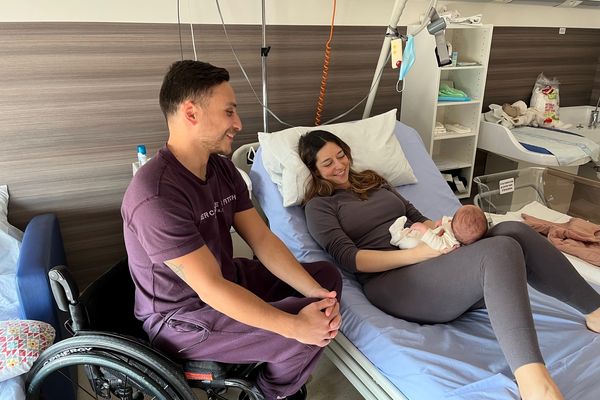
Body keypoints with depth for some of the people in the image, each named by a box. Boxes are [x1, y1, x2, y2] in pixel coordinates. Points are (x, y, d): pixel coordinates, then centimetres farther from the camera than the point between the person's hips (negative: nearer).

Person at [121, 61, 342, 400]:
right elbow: (210, 288, -31)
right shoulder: (156, 197, -31)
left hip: (228, 280, 9)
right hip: (181, 319, -8)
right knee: (309, 333, -18)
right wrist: (295, 327, -28)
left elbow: (262, 239, -5)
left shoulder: (223, 168, -3)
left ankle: (281, 367, 26)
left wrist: (317, 293, -16)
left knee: (327, 276, 9)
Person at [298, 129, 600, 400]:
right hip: (391, 282, -6)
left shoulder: (373, 182, 26)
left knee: (512, 230, -21)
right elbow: (349, 258, -8)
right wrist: (418, 254, -19)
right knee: (500, 250, -31)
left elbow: (417, 217, 24)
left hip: (433, 262, 6)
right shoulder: (318, 206, 6)